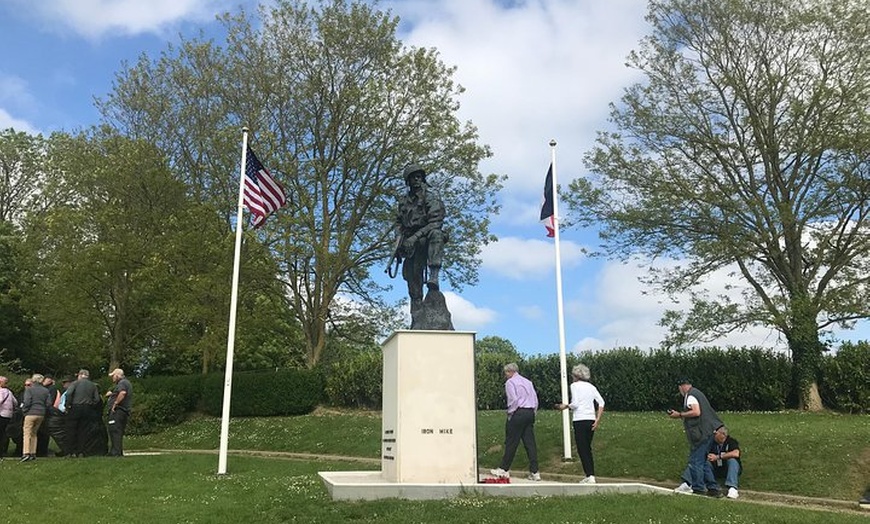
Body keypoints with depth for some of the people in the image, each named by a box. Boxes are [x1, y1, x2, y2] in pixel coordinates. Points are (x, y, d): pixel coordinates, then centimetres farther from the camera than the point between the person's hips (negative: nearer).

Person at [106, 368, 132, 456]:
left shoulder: (122, 383, -10)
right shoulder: (127, 383, 23)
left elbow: (123, 393, -30)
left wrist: (115, 404, -23)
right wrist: (112, 394, 18)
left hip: (118, 410, -11)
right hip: (124, 412, 11)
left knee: (114, 430, -11)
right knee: (119, 432, 14)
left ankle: (116, 452, -14)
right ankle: (119, 452, 17)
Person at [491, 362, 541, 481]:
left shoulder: (510, 382, -3)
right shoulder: (528, 382, 17)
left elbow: (513, 399, -14)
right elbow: (536, 400, 14)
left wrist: (510, 414, -5)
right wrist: (532, 414, 16)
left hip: (518, 413, -6)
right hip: (530, 413, 7)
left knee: (511, 442, 1)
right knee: (530, 442, 5)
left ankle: (504, 469, 9)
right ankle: (534, 472, 2)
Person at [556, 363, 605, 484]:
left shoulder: (575, 385, -2)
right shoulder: (591, 387, 14)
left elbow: (575, 404, -13)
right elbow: (601, 403, 6)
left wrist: (565, 406, 6)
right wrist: (597, 420, 5)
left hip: (580, 420, -6)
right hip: (591, 419, 6)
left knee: (582, 449, -2)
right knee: (588, 449, 15)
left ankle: (590, 476, -8)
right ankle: (591, 475, 14)